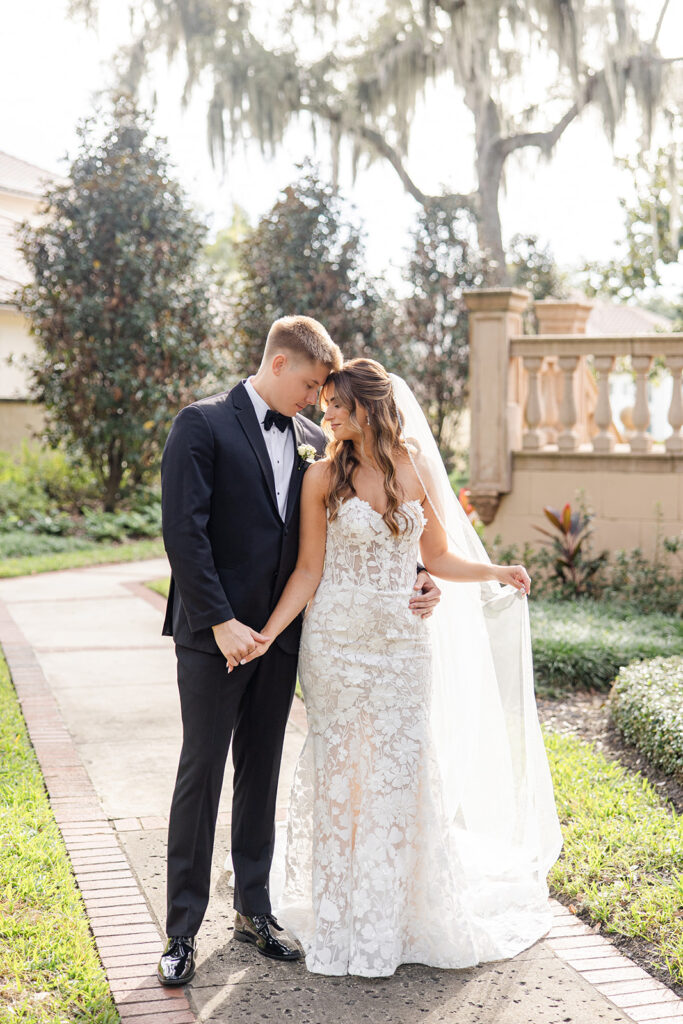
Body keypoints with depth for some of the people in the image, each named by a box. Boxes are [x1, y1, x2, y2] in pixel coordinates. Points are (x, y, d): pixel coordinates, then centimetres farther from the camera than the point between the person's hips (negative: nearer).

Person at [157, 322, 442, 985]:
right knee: (202, 774, 0)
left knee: (261, 774, 13)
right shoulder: (203, 424, -8)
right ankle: (182, 930, 11)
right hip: (214, 633, -5)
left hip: (278, 634, 5)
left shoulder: (312, 441, 10)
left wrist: (413, 581, 0)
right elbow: (183, 532, -14)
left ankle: (253, 910, 26)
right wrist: (221, 620, -19)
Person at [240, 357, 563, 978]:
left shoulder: (417, 467, 3)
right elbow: (309, 570, -2)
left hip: (402, 642, 1)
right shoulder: (324, 477, -1)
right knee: (339, 775, 4)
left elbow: (437, 556, 9)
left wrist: (498, 572, -6)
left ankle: (395, 919, 19)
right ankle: (342, 921, 17)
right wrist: (269, 632, -12)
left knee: (400, 775, 4)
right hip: (336, 640, -1)